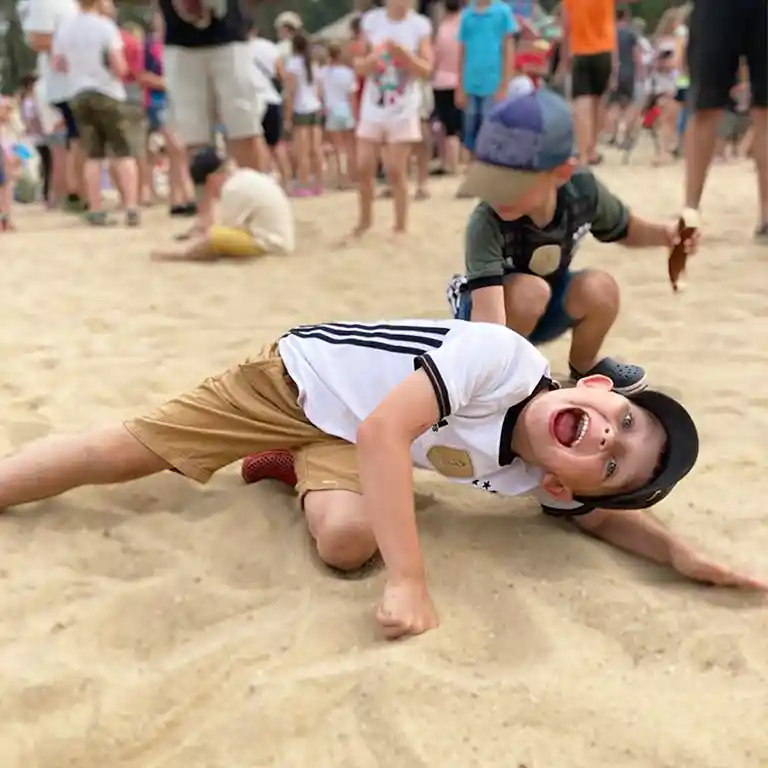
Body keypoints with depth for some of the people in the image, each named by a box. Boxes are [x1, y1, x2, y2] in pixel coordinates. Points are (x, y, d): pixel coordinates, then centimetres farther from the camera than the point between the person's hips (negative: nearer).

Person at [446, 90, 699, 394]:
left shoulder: (583, 189, -23)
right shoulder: (486, 222, -37)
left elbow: (624, 229, -1)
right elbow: (489, 312, -48)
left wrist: (663, 233, -22)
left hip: (546, 310, 4)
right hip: (494, 303, -4)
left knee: (600, 289, -25)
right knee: (530, 290, -36)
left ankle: (585, 365, 7)